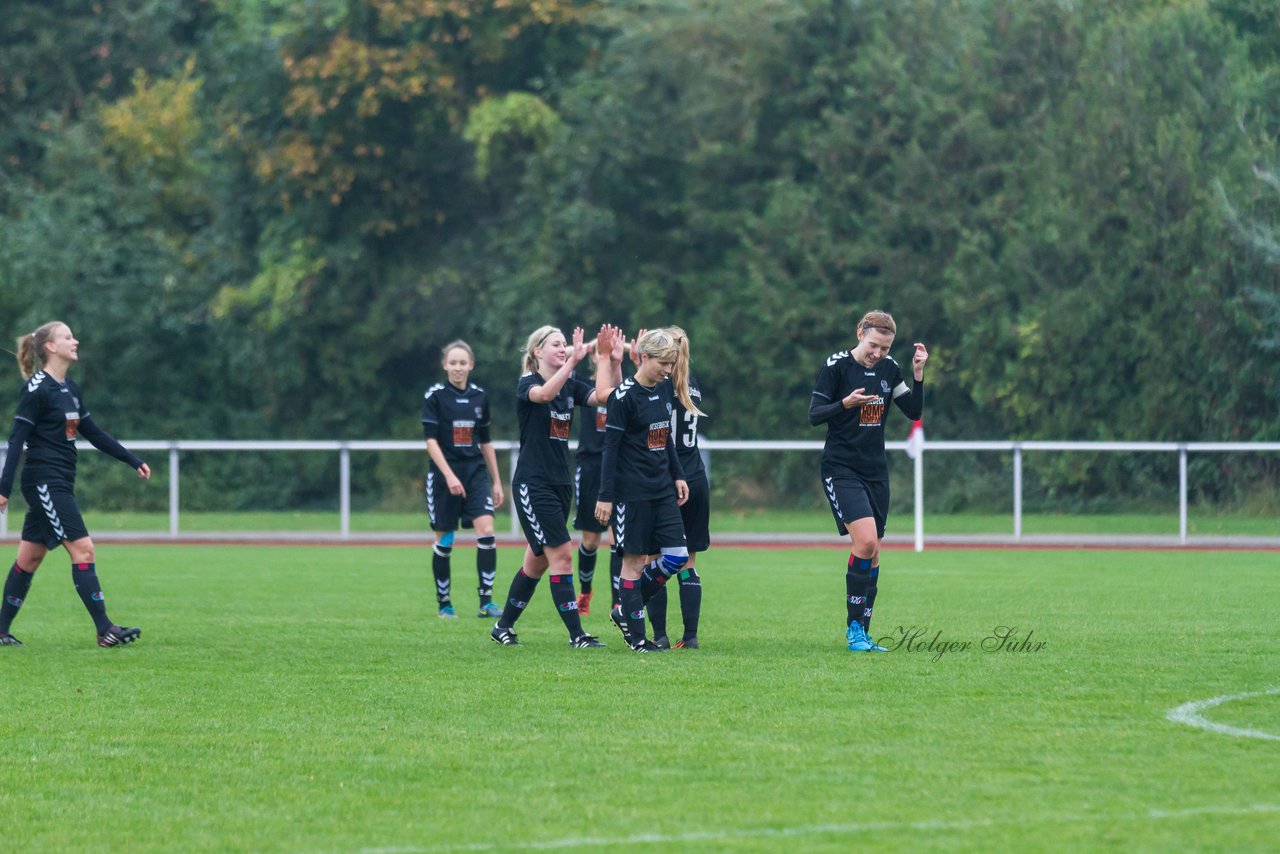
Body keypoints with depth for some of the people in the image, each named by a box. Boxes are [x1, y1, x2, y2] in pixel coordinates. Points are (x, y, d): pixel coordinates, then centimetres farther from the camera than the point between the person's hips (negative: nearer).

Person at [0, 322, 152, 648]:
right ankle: (105, 630, -13)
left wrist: (133, 461, 20)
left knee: (29, 558, 11)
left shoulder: (70, 390, 15)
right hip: (44, 482, -9)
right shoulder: (37, 389, -11)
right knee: (82, 549, -12)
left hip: (60, 484, 9)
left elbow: (94, 433, 22)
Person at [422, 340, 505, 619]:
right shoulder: (435, 395, -4)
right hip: (444, 474, -3)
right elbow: (431, 441, -9)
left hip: (475, 471, 3)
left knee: (486, 532, -13)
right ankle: (444, 603, 16)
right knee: (444, 540, 2)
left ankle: (486, 601, -11)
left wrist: (496, 481, 14)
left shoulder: (480, 397, 9)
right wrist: (449, 476, -19)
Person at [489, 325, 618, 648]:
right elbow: (544, 393, -33)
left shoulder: (571, 384, 9)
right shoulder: (527, 383, -9)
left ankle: (504, 627, 25)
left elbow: (603, 395, -7)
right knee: (561, 555, -12)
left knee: (538, 560, 13)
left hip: (560, 482, 7)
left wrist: (606, 359, -14)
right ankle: (576, 635, -10)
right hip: (532, 484, -7)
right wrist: (574, 360, -39)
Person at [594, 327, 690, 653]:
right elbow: (610, 447, -13)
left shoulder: (664, 389, 9)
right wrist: (606, 496, -15)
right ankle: (636, 637, 6)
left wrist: (677, 476, 16)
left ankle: (626, 611, 16)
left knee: (677, 556, 0)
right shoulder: (624, 396, -13)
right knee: (634, 561, -2)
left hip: (662, 489, 7)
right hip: (632, 491, -7)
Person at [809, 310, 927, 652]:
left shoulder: (889, 369, 7)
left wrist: (918, 375, -5)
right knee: (865, 539, -21)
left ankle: (861, 634, 12)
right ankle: (854, 626, -12)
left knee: (872, 552, 5)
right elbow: (814, 415, -10)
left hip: (876, 470, 6)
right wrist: (846, 404, -27)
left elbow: (913, 412, 9)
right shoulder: (836, 366, -8)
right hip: (841, 468, -6)